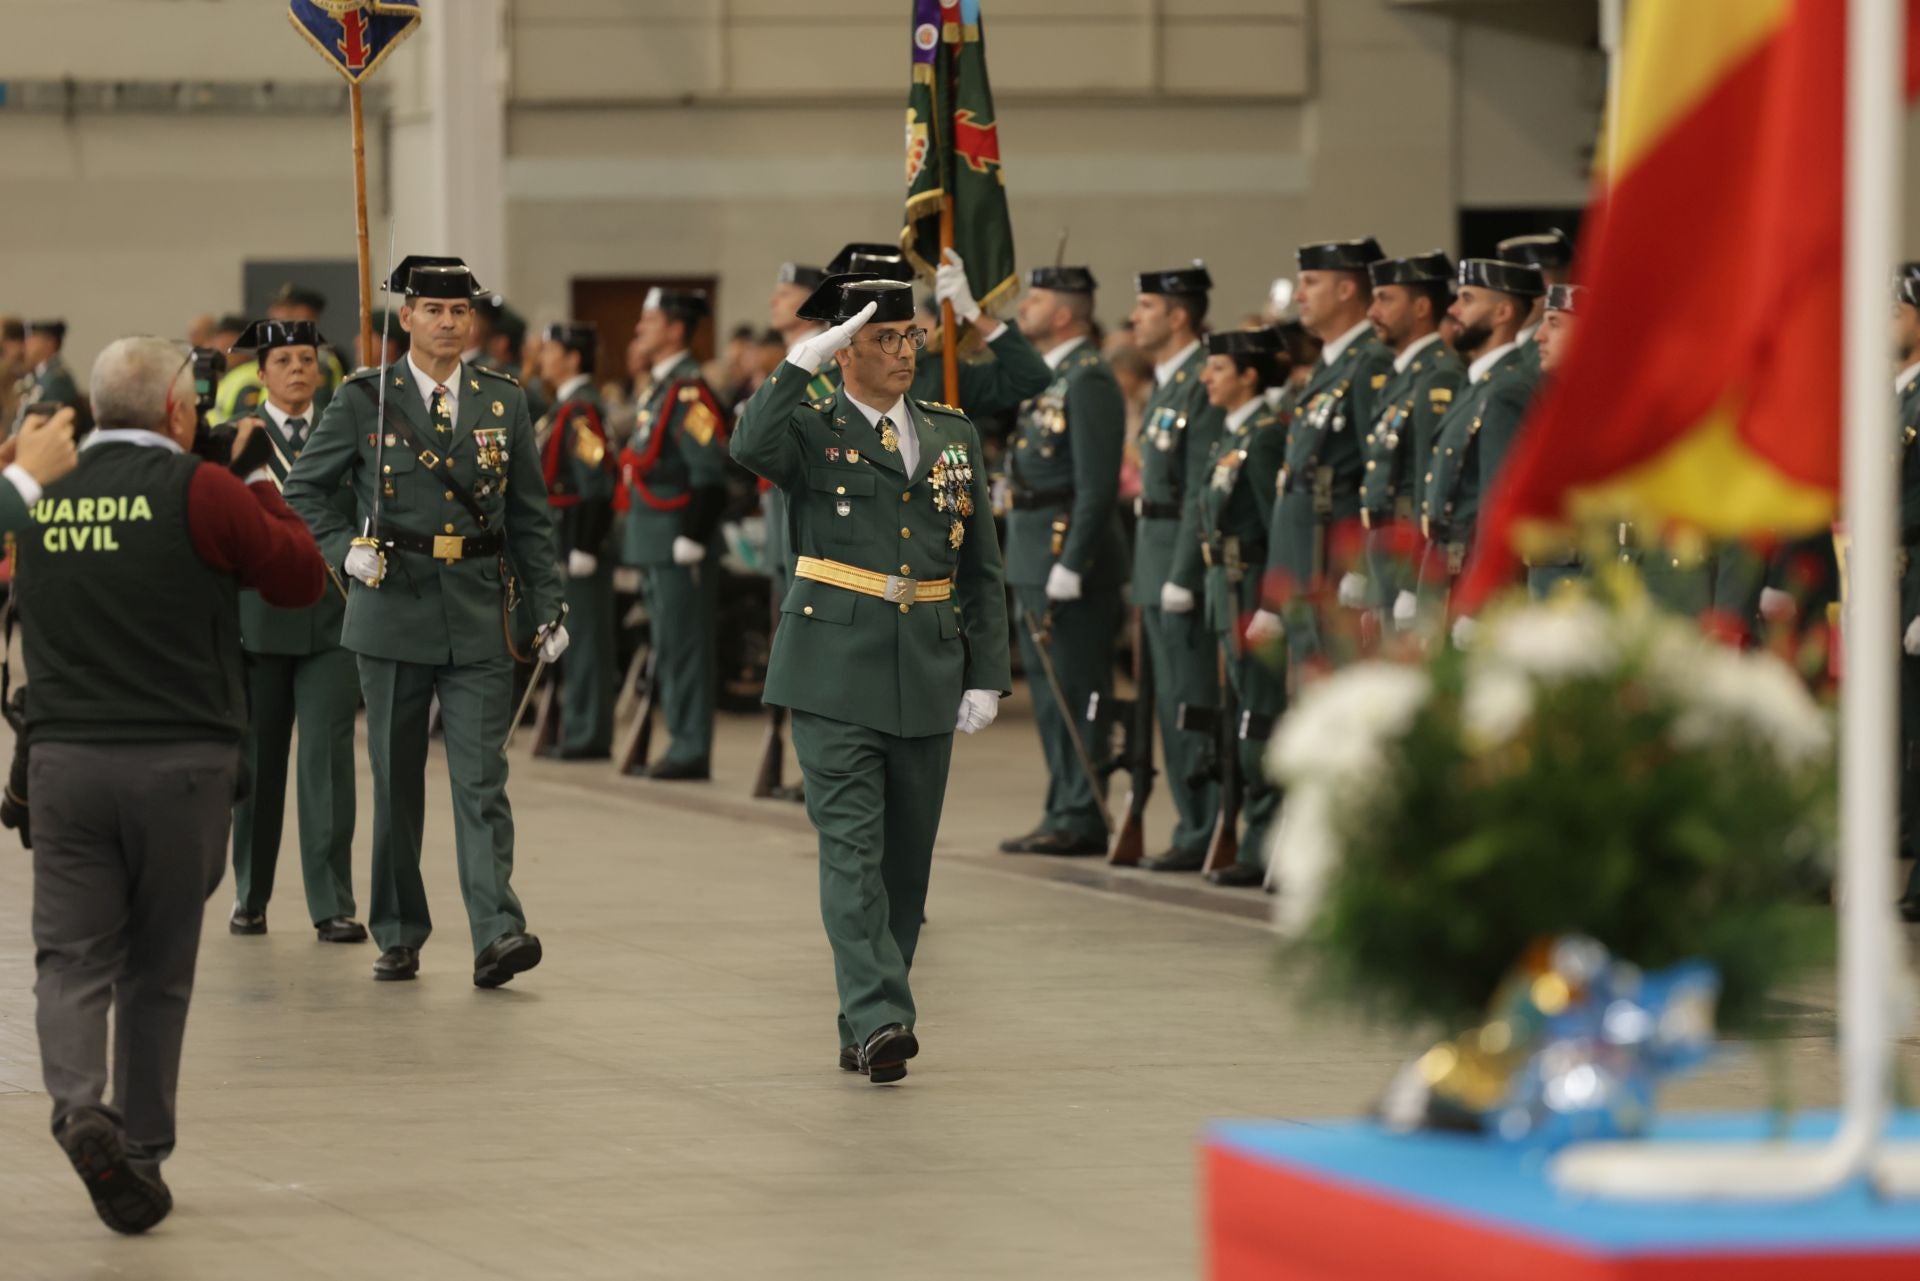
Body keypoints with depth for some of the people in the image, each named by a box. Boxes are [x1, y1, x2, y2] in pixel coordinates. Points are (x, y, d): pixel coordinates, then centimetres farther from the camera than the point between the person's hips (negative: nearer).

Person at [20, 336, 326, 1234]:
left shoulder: (43, 496, 5)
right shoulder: (199, 492, -8)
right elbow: (302, 577, -1)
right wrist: (260, 481, 13)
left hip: (63, 755, 2)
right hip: (180, 760, -2)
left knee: (71, 954, 2)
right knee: (159, 967, 11)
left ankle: (79, 1103, -24)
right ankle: (142, 1150, 17)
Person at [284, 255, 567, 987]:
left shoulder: (504, 402, 7)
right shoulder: (364, 400, 1)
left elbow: (530, 515, 12)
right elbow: (302, 491, 7)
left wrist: (547, 607, 7)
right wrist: (343, 550, -9)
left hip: (479, 617, 1)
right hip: (393, 610, 0)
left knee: (481, 779, -9)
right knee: (396, 781, 7)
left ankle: (497, 934, -17)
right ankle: (398, 935, 17)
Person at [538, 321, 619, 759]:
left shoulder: (581, 411, -16)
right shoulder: (564, 408, 16)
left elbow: (596, 485, -22)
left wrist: (583, 549, -22)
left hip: (580, 540, -10)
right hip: (562, 542, 10)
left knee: (585, 638, -6)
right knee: (574, 639, 13)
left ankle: (589, 735, -3)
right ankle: (579, 730, 18)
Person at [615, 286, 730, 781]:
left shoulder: (689, 391, -14)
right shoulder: (660, 388, 17)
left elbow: (710, 475, -20)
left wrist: (691, 539, -21)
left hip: (679, 541, -10)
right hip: (654, 543, 10)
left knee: (684, 646, -7)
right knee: (669, 647, 12)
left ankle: (692, 751, -5)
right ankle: (683, 743, 17)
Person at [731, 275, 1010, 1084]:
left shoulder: (954, 436, 13)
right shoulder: (813, 430, 1)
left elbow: (982, 572, 14)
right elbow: (751, 448, -25)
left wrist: (986, 676, 6)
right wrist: (805, 361, -27)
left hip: (926, 679, 5)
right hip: (837, 673, -5)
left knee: (906, 860, 8)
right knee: (853, 849, -12)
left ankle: (866, 1028, 16)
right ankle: (879, 1020, -19)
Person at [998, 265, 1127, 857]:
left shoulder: (1088, 381, -15)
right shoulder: (1041, 376, 15)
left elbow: (1098, 485, -20)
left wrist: (1071, 565, -22)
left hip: (1068, 553, -10)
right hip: (1033, 559, 10)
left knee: (1076, 689, -5)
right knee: (1050, 688, 13)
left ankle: (1081, 819, -2)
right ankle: (1065, 813, 19)